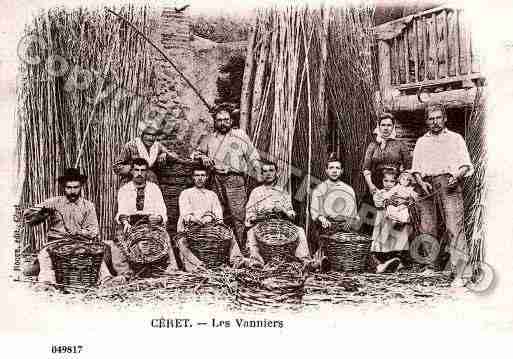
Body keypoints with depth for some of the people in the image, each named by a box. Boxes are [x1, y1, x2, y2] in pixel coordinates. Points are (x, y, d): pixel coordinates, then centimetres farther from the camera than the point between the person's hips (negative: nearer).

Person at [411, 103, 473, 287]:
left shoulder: (455, 138, 15)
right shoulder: (421, 142, 23)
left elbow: (466, 165, 7)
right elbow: (415, 168, 18)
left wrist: (457, 176, -13)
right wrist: (421, 182, -2)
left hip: (449, 185, -3)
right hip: (428, 187, 4)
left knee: (454, 228, -14)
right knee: (427, 229, -1)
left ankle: (458, 275, -18)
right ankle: (435, 267, 14)